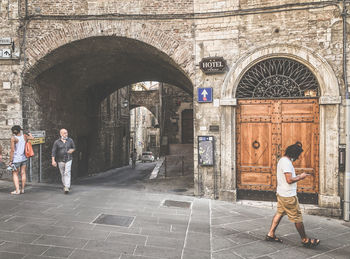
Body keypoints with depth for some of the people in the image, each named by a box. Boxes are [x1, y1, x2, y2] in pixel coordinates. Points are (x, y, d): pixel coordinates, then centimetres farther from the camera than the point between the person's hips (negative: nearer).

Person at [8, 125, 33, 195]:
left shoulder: (13, 138, -12)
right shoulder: (24, 136, 2)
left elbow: (12, 150, -14)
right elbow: (32, 138, 23)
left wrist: (10, 160, -9)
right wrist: (29, 134, 44)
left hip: (16, 159, -5)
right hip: (24, 158, 5)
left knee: (15, 174, 4)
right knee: (23, 173, 10)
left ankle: (17, 190, -3)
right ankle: (22, 189, 14)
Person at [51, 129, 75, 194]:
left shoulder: (70, 140, -1)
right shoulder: (57, 142, -4)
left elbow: (74, 148, 13)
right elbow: (54, 152, -5)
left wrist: (72, 150, -11)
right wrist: (53, 161, -13)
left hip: (68, 160, -1)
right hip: (60, 161, 1)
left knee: (67, 173, -13)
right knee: (62, 174, 11)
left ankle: (67, 188, -17)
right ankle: (64, 186, 30)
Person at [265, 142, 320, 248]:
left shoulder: (283, 160, 11)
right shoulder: (286, 162, -21)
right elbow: (289, 180, -25)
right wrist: (300, 177, -11)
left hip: (281, 194, 10)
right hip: (288, 196, -10)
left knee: (279, 213, 16)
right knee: (297, 217, 3)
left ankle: (270, 234, 20)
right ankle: (305, 240, 16)